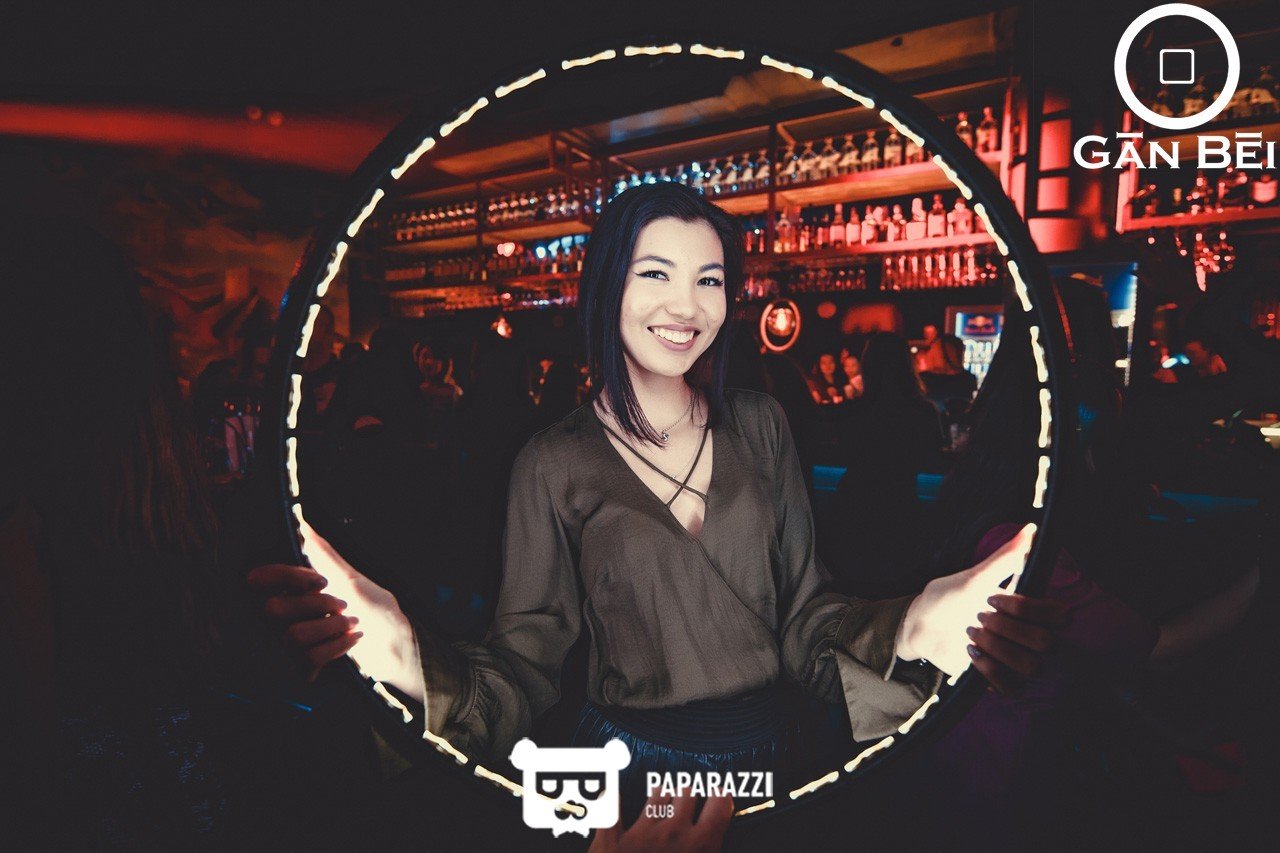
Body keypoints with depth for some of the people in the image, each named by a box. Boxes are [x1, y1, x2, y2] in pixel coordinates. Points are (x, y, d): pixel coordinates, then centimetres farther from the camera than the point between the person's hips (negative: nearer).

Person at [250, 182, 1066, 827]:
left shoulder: (760, 425, -4)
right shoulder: (555, 462, -11)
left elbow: (803, 616, -3)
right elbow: (528, 662, -11)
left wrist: (908, 627, -23)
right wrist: (415, 657, -31)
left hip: (767, 751, 3)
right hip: (631, 755, -2)